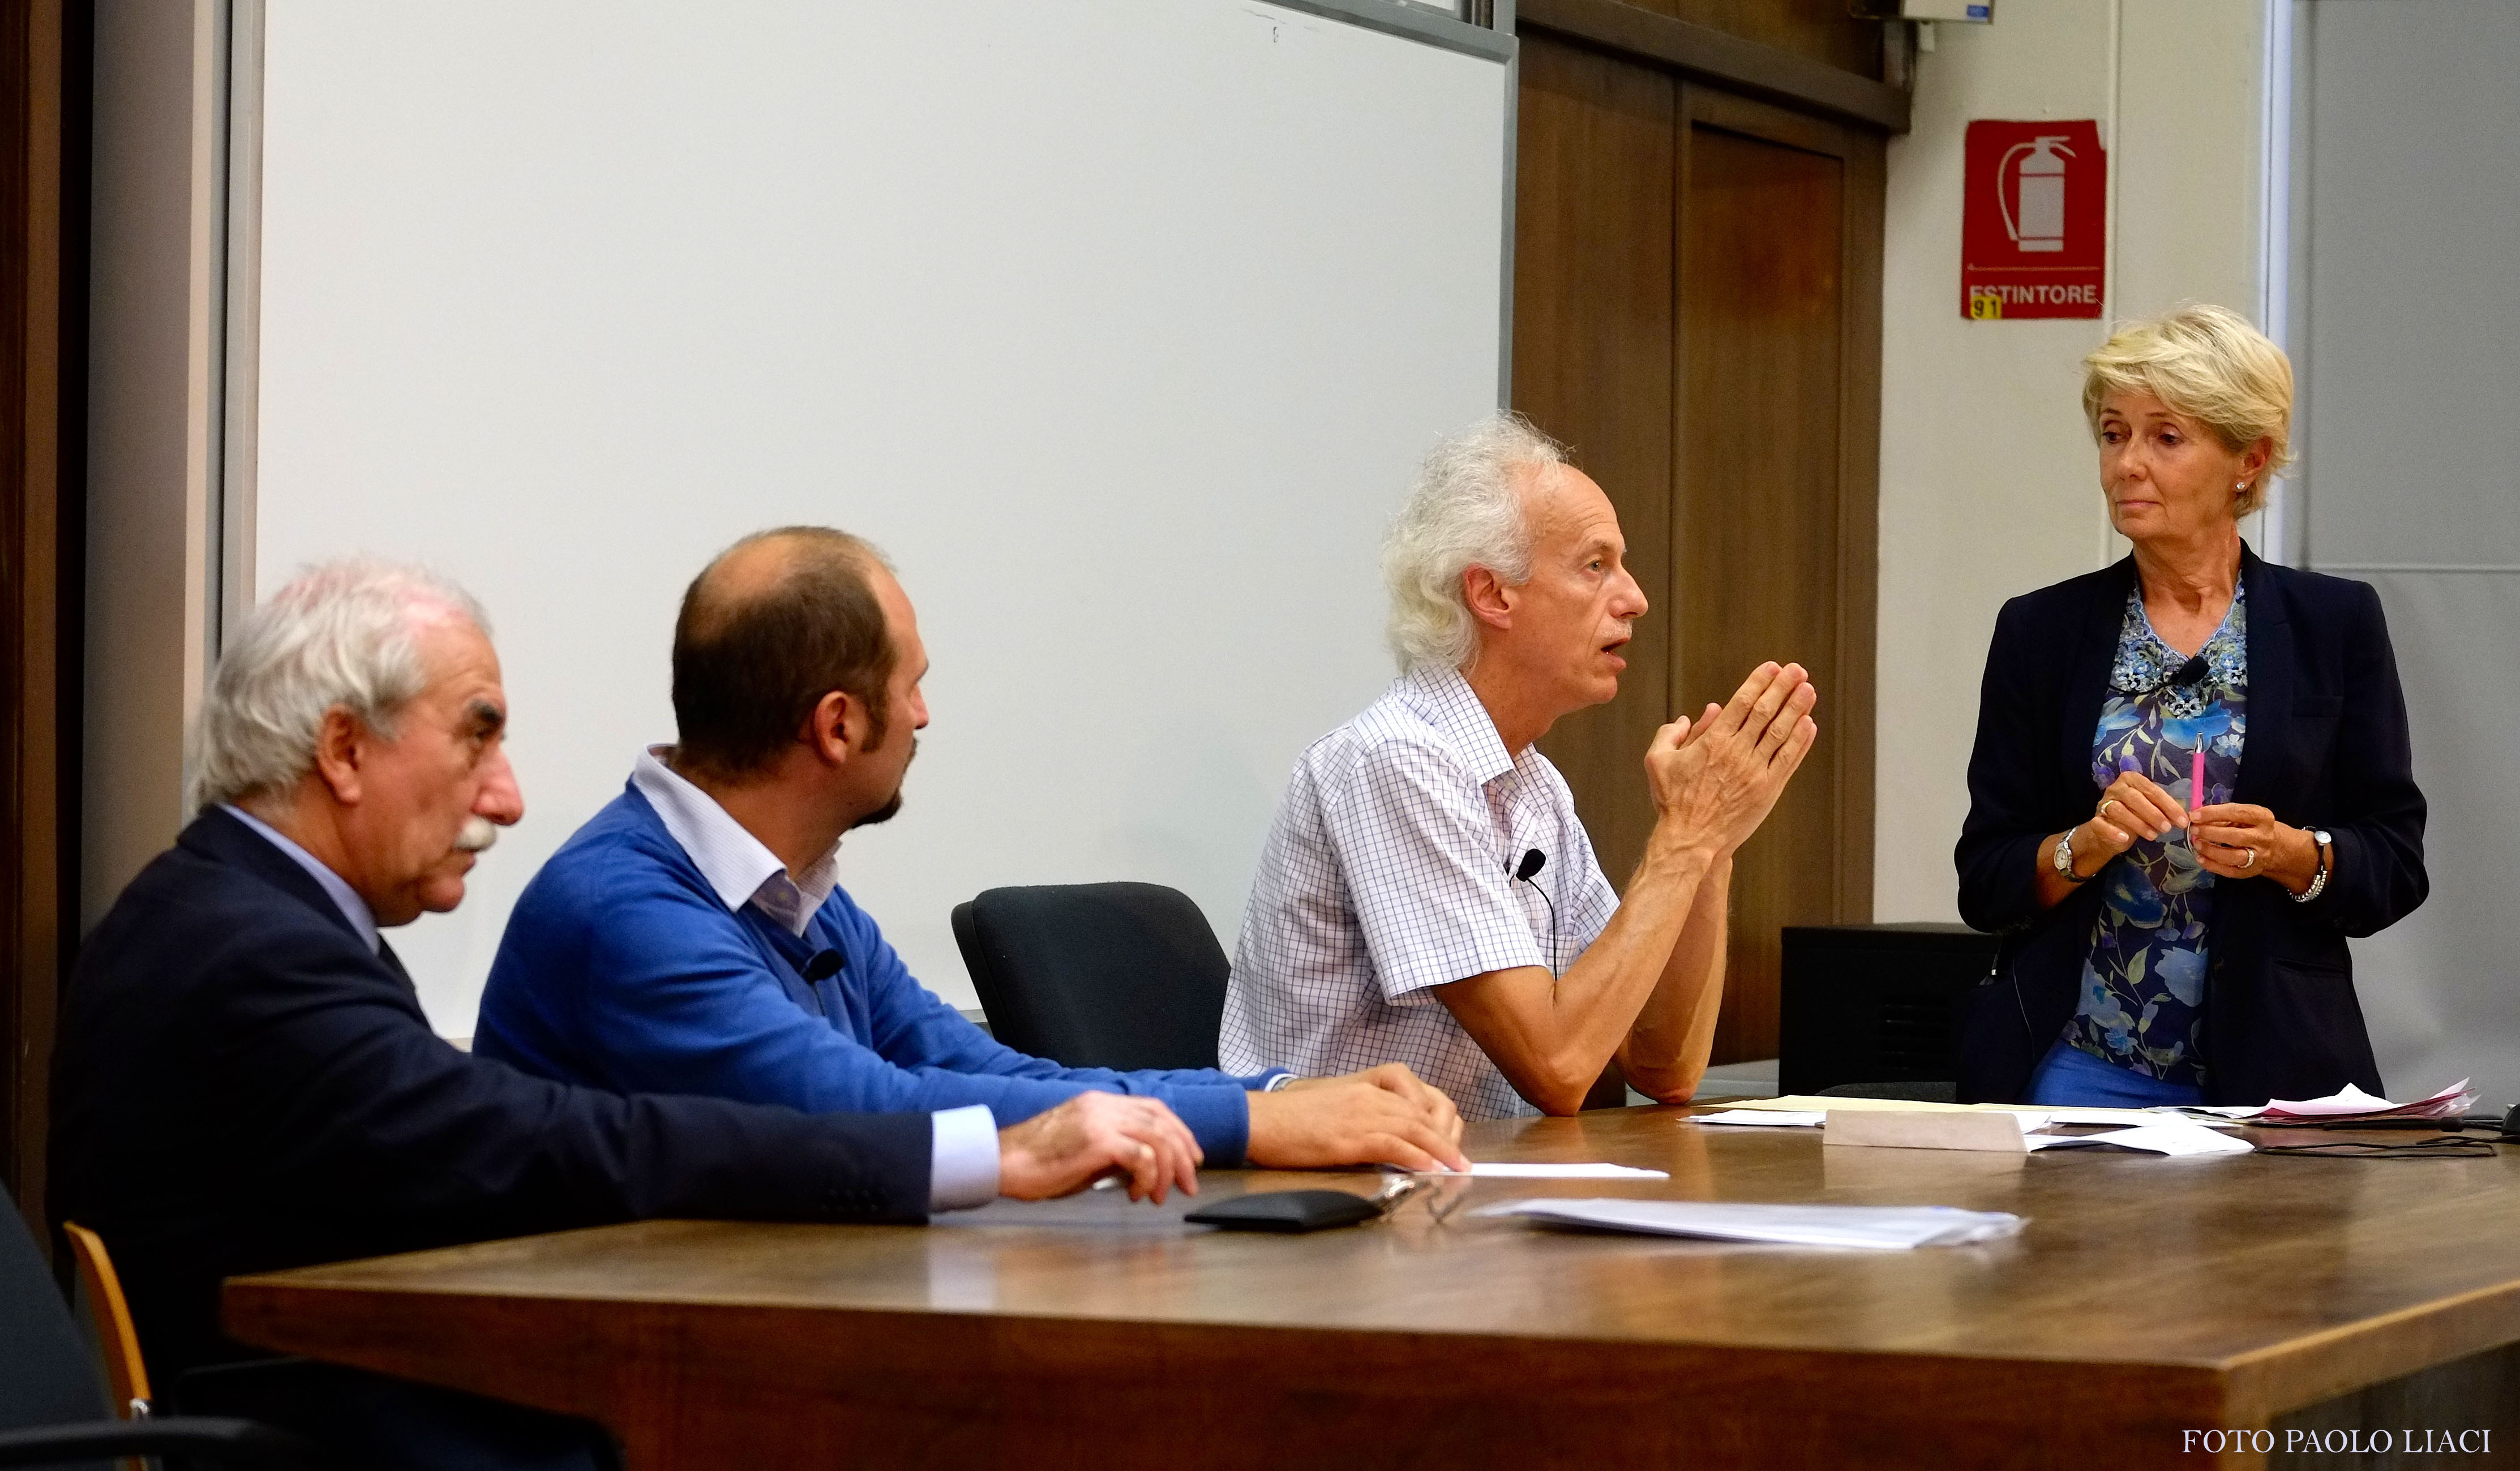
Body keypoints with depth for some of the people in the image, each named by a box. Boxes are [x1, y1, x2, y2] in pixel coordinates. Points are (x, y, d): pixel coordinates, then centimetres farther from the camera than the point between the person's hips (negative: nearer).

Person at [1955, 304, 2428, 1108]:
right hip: (2080, 1065, 1)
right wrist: (2085, 846, -13)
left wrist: (2289, 852, -16)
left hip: (2272, 1066, -1)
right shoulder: (2040, 631, 6)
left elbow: (2395, 868, 3)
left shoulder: (2336, 624, 4)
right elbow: (1985, 883, 5)